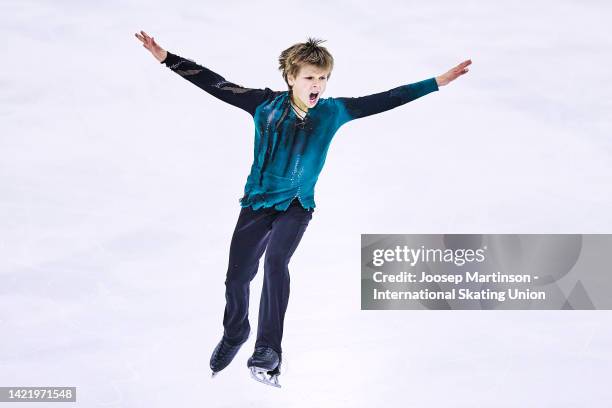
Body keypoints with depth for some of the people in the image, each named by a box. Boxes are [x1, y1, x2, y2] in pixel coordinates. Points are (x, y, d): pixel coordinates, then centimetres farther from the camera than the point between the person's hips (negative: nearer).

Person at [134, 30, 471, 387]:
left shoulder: (333, 112, -4)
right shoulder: (266, 104, -7)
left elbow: (386, 100, -3)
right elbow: (216, 84, -8)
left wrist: (438, 82, -6)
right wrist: (167, 58, -13)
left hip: (297, 205, -1)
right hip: (258, 200, 1)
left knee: (276, 261, -27)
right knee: (237, 275, 2)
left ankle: (269, 350, -23)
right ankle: (234, 335, 33)